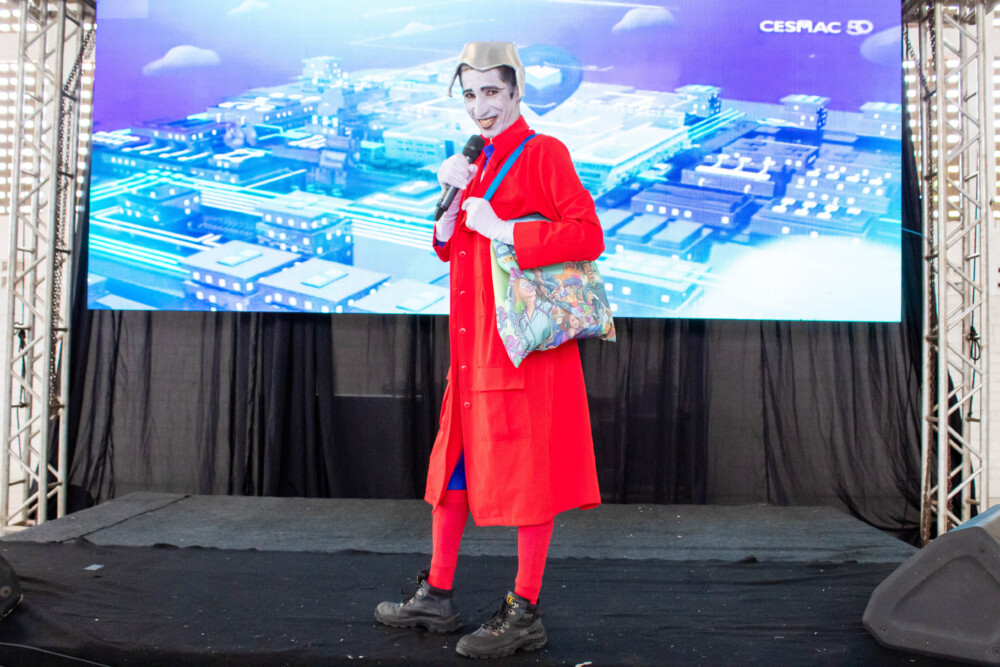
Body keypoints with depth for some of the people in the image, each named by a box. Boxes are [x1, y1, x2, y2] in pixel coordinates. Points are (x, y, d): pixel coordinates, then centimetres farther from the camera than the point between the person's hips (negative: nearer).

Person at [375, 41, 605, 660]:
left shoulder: (544, 153, -5)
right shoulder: (477, 160, 18)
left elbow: (589, 235, -16)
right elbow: (448, 248, 17)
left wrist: (502, 230, -17)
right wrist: (453, 198, 1)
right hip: (473, 346, 8)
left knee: (528, 473, 0)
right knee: (455, 464, 14)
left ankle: (525, 614, 12)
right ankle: (437, 596, 28)